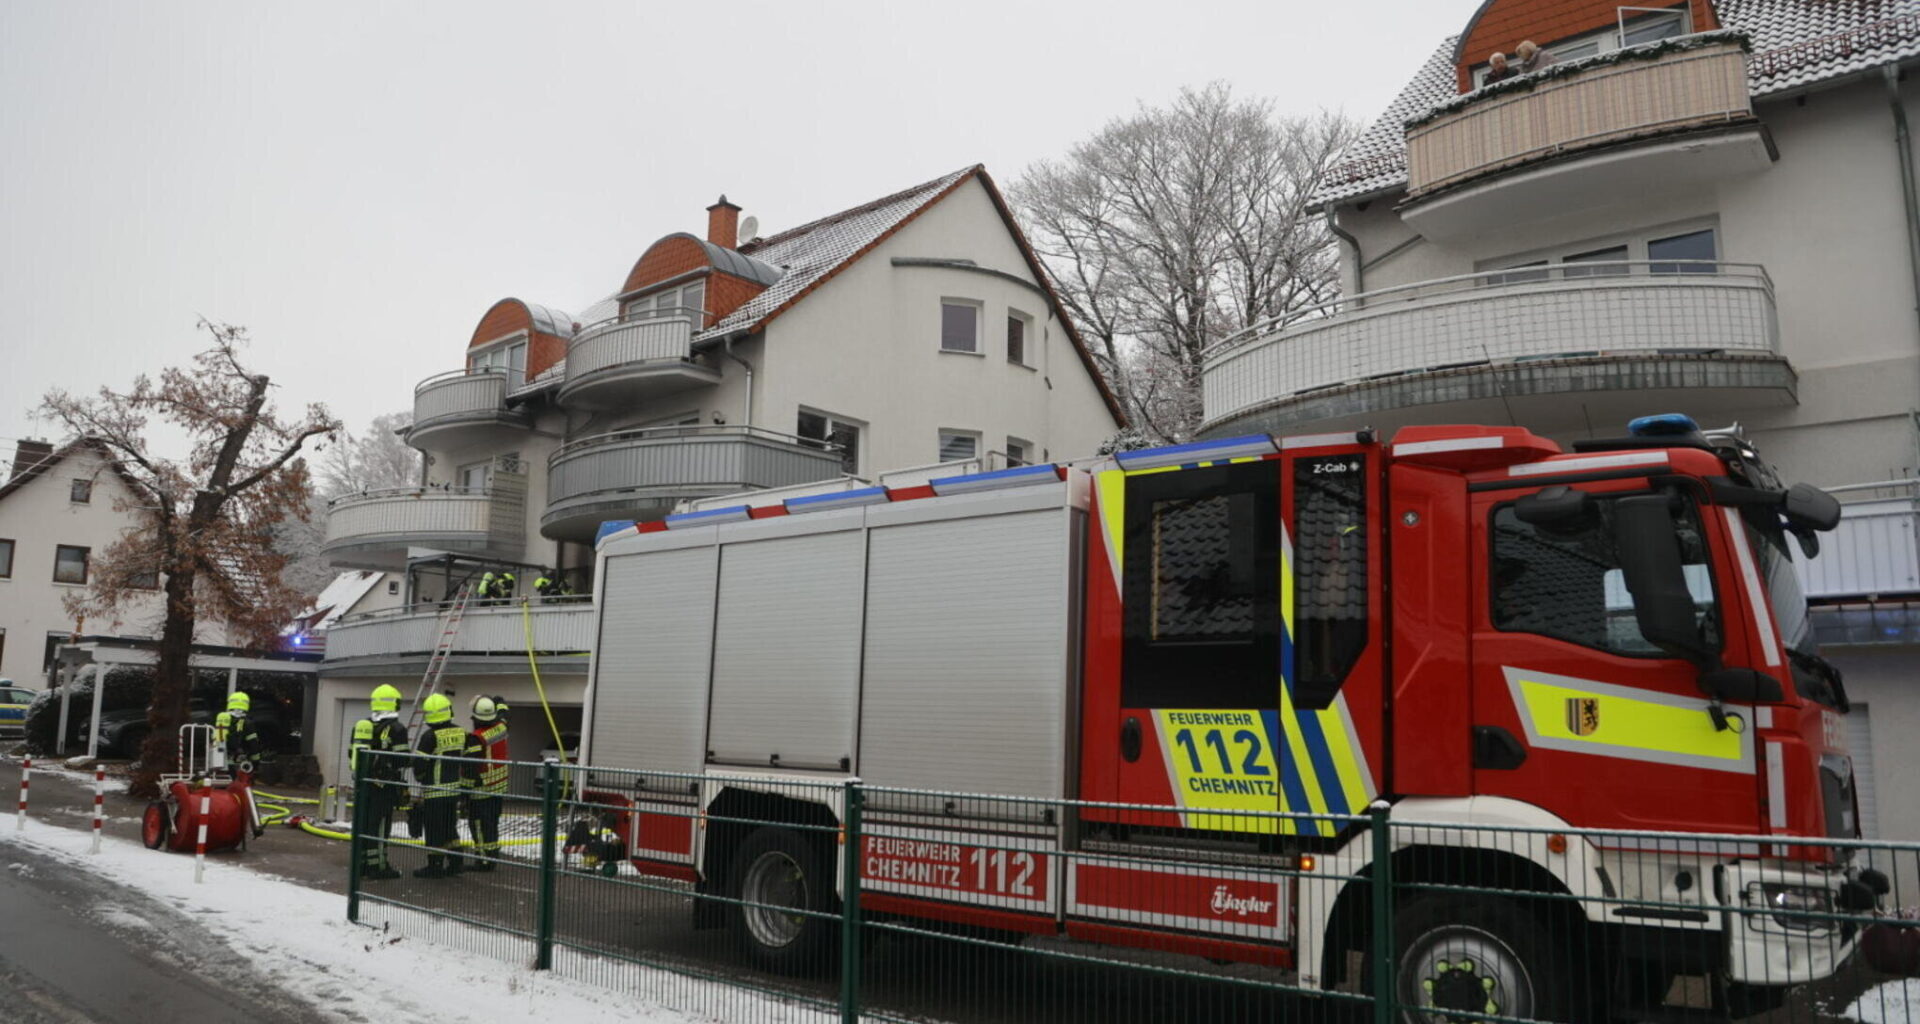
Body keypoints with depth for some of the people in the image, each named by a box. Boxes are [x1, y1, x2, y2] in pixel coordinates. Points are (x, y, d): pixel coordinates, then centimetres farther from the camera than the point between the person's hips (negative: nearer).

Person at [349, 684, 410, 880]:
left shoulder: (360, 726, 11)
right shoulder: (396, 728, -10)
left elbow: (352, 756, 16)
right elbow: (401, 760, -13)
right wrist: (402, 788, -5)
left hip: (363, 783, 7)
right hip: (384, 786, -7)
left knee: (362, 823, 13)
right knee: (379, 825, -2)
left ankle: (360, 863, 20)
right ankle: (377, 866, 1)